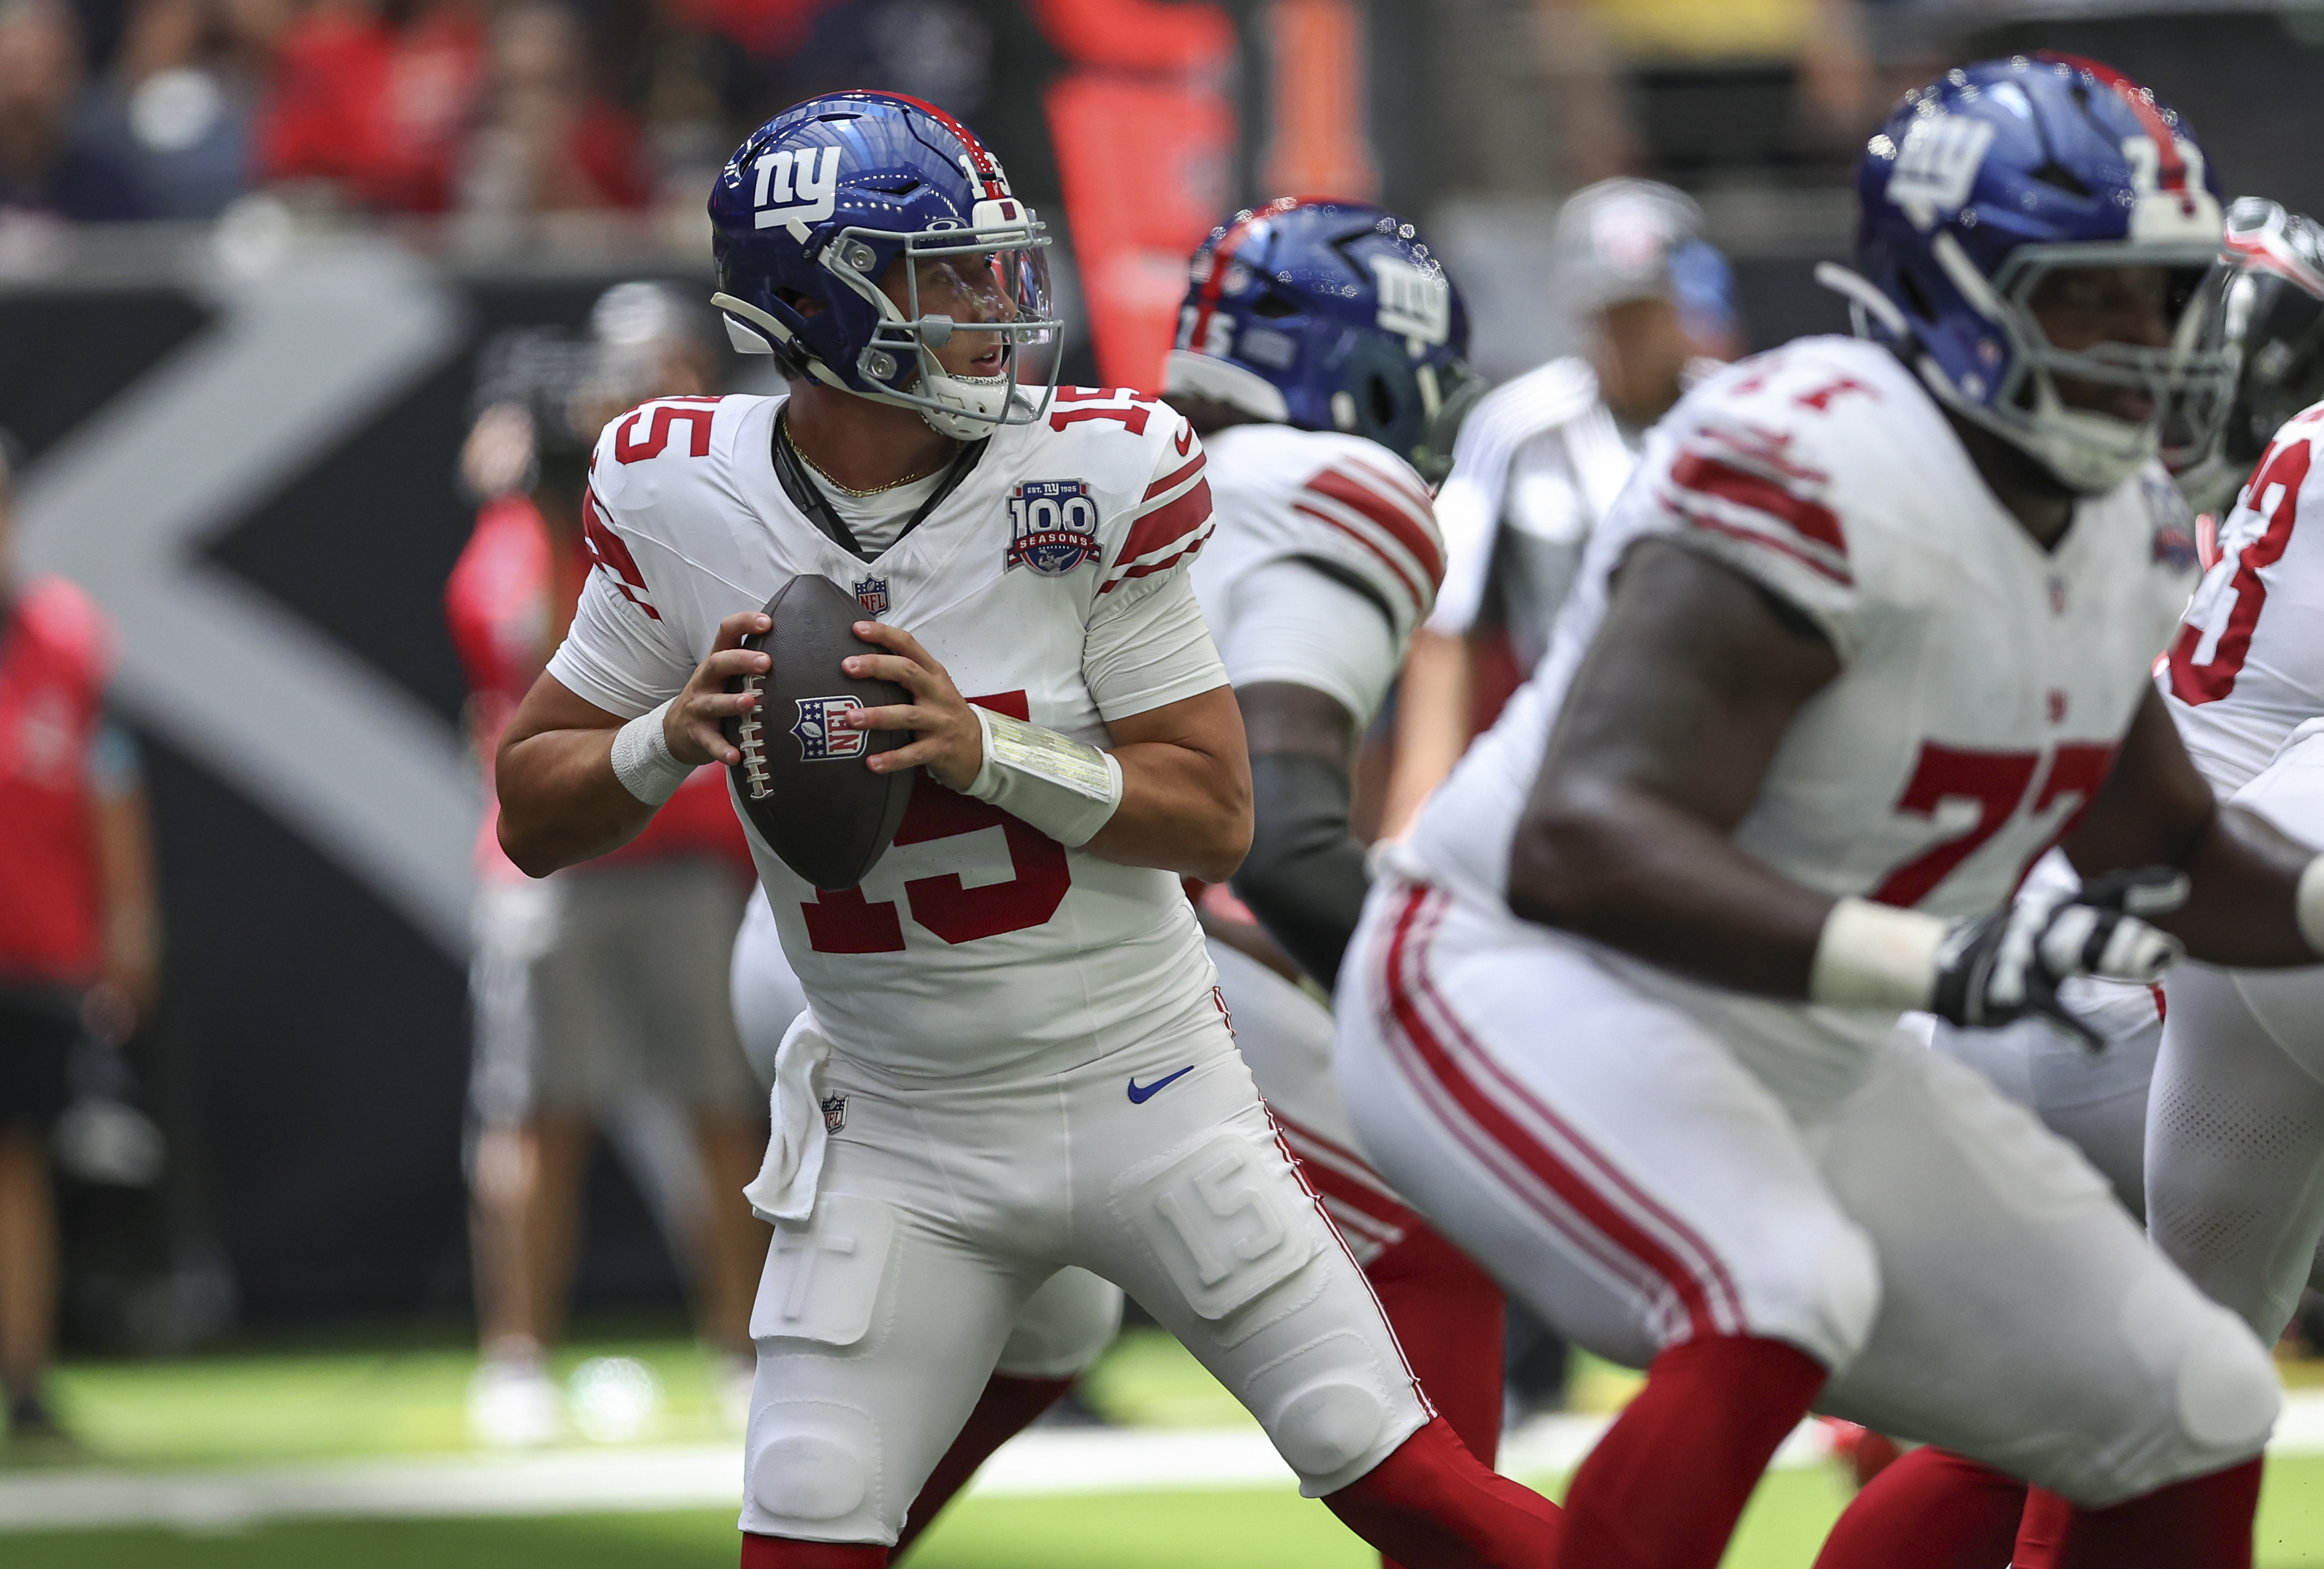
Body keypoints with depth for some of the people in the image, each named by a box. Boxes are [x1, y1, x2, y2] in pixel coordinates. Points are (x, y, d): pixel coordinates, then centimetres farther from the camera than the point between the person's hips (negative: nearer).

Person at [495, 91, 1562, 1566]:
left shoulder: (1094, 478, -12)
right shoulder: (680, 502, -7)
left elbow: (1214, 819, -10)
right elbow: (534, 813, 2)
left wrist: (982, 749, -25)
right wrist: (673, 738, -19)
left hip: (1146, 1096, -1)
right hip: (901, 1148, 1)